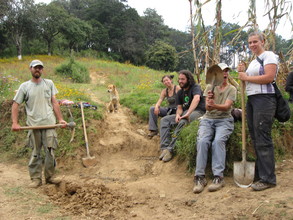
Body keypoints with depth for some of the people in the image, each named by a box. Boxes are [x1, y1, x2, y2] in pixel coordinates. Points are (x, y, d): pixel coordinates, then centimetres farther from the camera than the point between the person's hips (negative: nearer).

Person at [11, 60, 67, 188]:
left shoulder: (49, 84, 9)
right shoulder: (24, 86, 4)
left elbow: (54, 103, 9)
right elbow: (15, 104, 3)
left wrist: (60, 119, 2)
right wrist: (15, 123, -8)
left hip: (49, 124, 1)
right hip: (33, 124, -1)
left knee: (50, 151, 1)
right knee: (35, 152, 6)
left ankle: (49, 176, 15)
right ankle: (36, 178, 15)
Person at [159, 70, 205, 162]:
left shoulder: (195, 87, -5)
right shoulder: (180, 93, 17)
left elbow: (196, 99, -26)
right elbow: (179, 107, 12)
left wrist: (188, 113, -38)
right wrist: (178, 115, -14)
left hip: (198, 112, -8)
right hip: (185, 113, 8)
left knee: (182, 122, -37)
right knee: (164, 120, -9)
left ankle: (170, 149, -33)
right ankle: (164, 148, -21)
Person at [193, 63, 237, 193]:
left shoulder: (232, 89, 5)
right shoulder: (210, 87, 9)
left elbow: (227, 106, -13)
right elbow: (207, 108, -4)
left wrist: (214, 105, -34)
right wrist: (208, 102, -29)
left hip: (224, 120, -1)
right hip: (208, 119, 1)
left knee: (218, 141, -31)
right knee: (202, 141, -27)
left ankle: (218, 177, -30)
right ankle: (200, 177, -25)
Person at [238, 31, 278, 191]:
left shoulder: (269, 56, -4)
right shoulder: (253, 61, 22)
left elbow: (269, 77, -18)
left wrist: (246, 77, -10)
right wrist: (242, 73, 9)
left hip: (264, 99, -9)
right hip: (251, 100, 9)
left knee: (262, 138, -10)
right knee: (255, 138, 9)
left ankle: (268, 179, -5)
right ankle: (259, 174, 16)